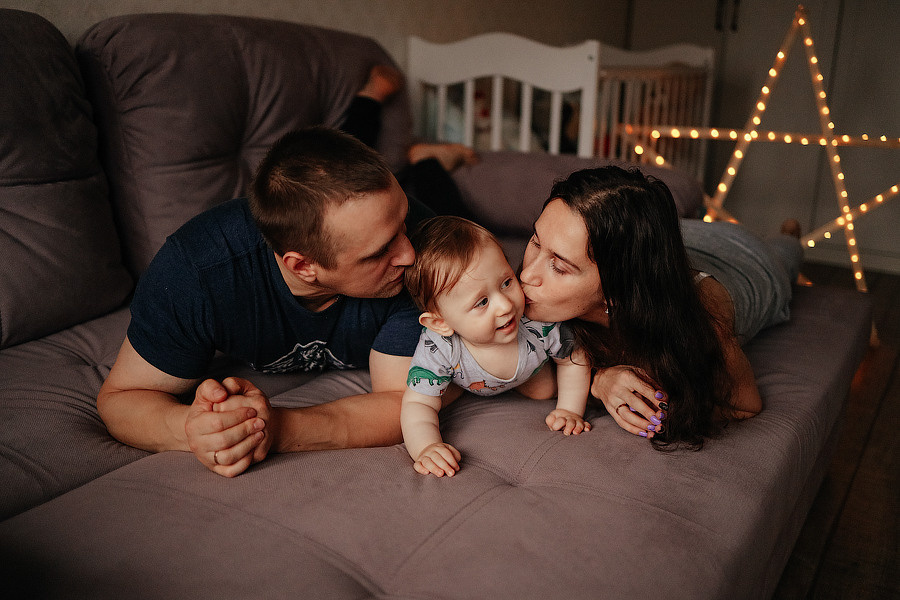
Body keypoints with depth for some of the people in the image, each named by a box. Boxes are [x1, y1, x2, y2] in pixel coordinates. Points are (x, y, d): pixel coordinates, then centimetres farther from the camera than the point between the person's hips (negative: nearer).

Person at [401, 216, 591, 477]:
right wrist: (426, 447, -57)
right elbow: (419, 405, -38)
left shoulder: (542, 324, -42)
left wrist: (570, 411, -25)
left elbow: (573, 358, -20)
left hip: (526, 372, 1)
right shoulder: (437, 351, -46)